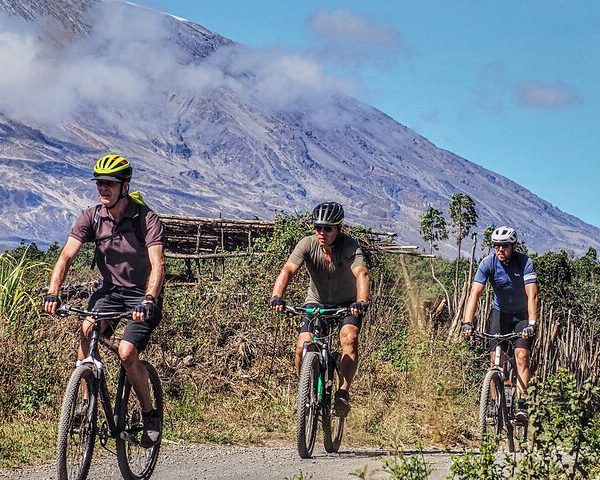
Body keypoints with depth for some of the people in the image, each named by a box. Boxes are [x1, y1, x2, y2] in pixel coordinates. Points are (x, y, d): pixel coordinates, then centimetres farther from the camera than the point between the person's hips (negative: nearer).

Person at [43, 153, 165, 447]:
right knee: (86, 329, -25)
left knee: (126, 353, -21)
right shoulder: (91, 218, -7)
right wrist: (52, 293, -28)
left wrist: (148, 301, -45)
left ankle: (149, 416, 0)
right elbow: (66, 257, -13)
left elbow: (157, 265, -29)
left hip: (142, 294, -4)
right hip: (111, 290, 4)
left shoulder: (146, 219, -19)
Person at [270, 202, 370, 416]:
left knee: (350, 338, -28)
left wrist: (362, 302, -58)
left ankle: (343, 391, -17)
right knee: (303, 346, -16)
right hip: (316, 302, 2)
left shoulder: (350, 246, -23)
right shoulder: (308, 244, -18)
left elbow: (361, 273, -39)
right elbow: (288, 270, -30)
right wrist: (276, 297, -49)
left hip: (347, 303, -2)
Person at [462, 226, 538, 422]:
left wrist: (532, 323, -44)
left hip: (523, 314, -2)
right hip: (500, 313, 2)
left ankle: (521, 404, -18)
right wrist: (467, 322, -38)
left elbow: (532, 295, -32)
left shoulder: (525, 262, -24)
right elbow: (475, 293, -26)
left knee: (522, 356, -17)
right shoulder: (488, 263, -19)